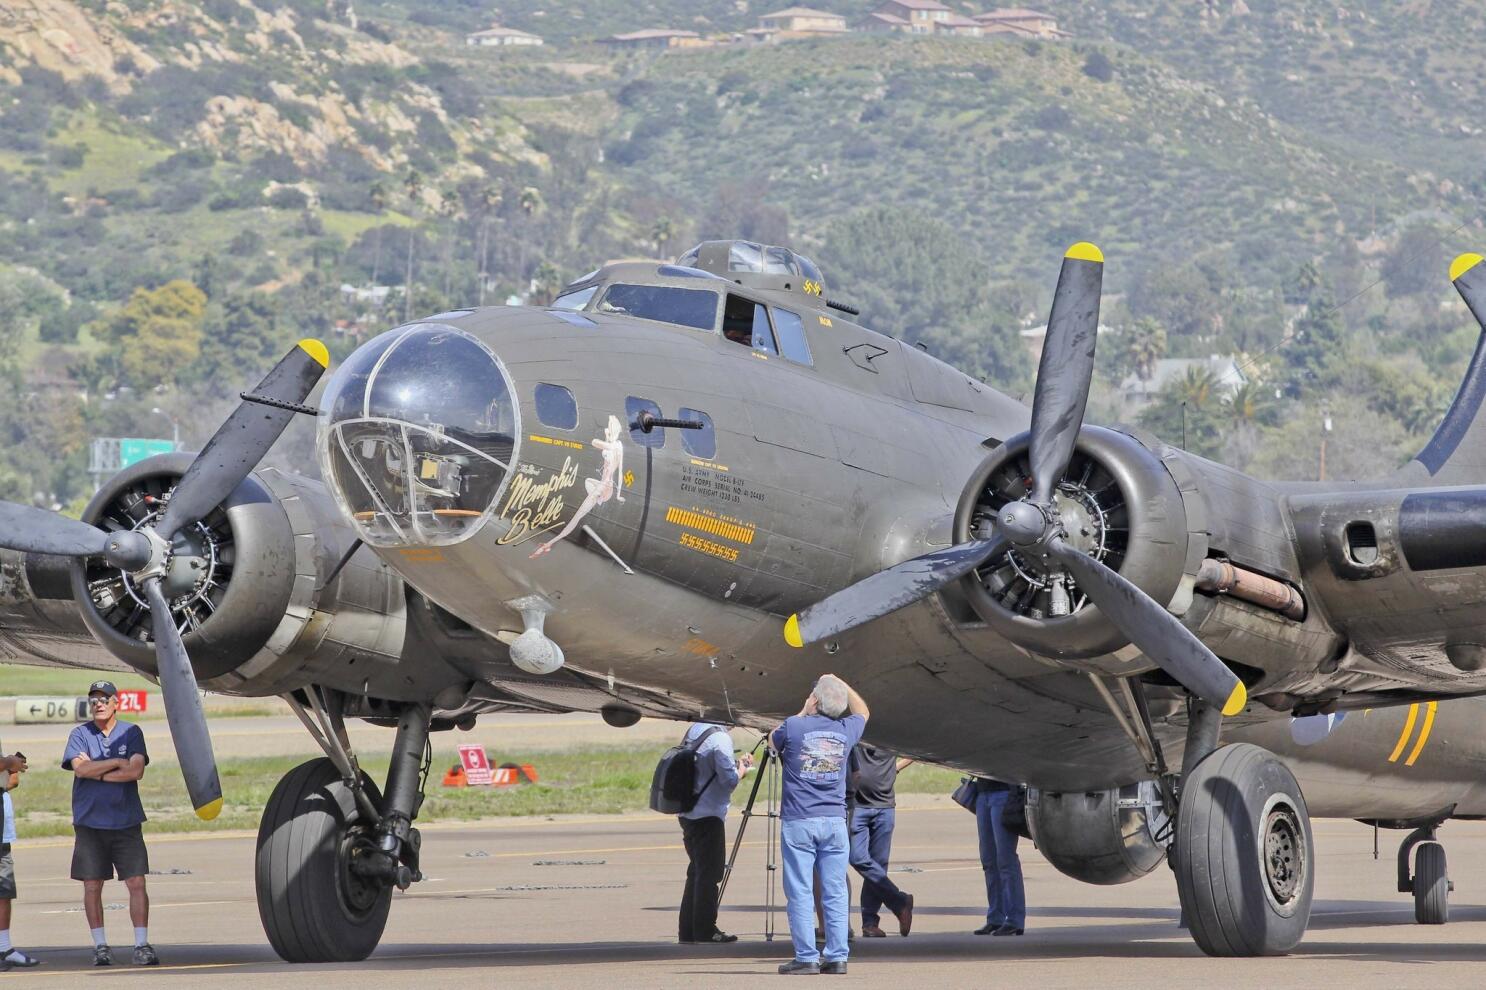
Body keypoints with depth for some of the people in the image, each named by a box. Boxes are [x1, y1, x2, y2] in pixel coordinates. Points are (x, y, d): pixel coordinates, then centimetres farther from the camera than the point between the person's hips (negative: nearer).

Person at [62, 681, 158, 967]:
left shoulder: (131, 732, 6)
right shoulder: (80, 734, 5)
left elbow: (136, 771, -8)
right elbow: (80, 769, -11)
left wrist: (97, 771, -8)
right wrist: (117, 763, -9)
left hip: (126, 822, 0)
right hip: (90, 822, 0)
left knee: (137, 883, -6)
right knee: (92, 886, 3)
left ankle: (141, 945, -4)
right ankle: (100, 946, 12)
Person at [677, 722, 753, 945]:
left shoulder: (693, 730, 10)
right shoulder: (720, 738, -16)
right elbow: (729, 779, -18)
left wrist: (736, 765, 14)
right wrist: (742, 770, 2)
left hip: (688, 814, 8)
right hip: (709, 816, -8)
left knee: (696, 872, 14)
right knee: (708, 874, -3)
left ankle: (687, 930, 15)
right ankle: (705, 930, -1)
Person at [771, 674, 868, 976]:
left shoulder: (794, 727, -7)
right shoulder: (846, 731, 3)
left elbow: (773, 740, 17)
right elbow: (862, 711, 27)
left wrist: (802, 713, 22)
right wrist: (841, 683, 29)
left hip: (798, 821, -3)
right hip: (835, 821, 3)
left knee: (800, 893, 0)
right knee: (835, 893, 6)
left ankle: (807, 958, -2)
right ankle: (837, 957, 5)